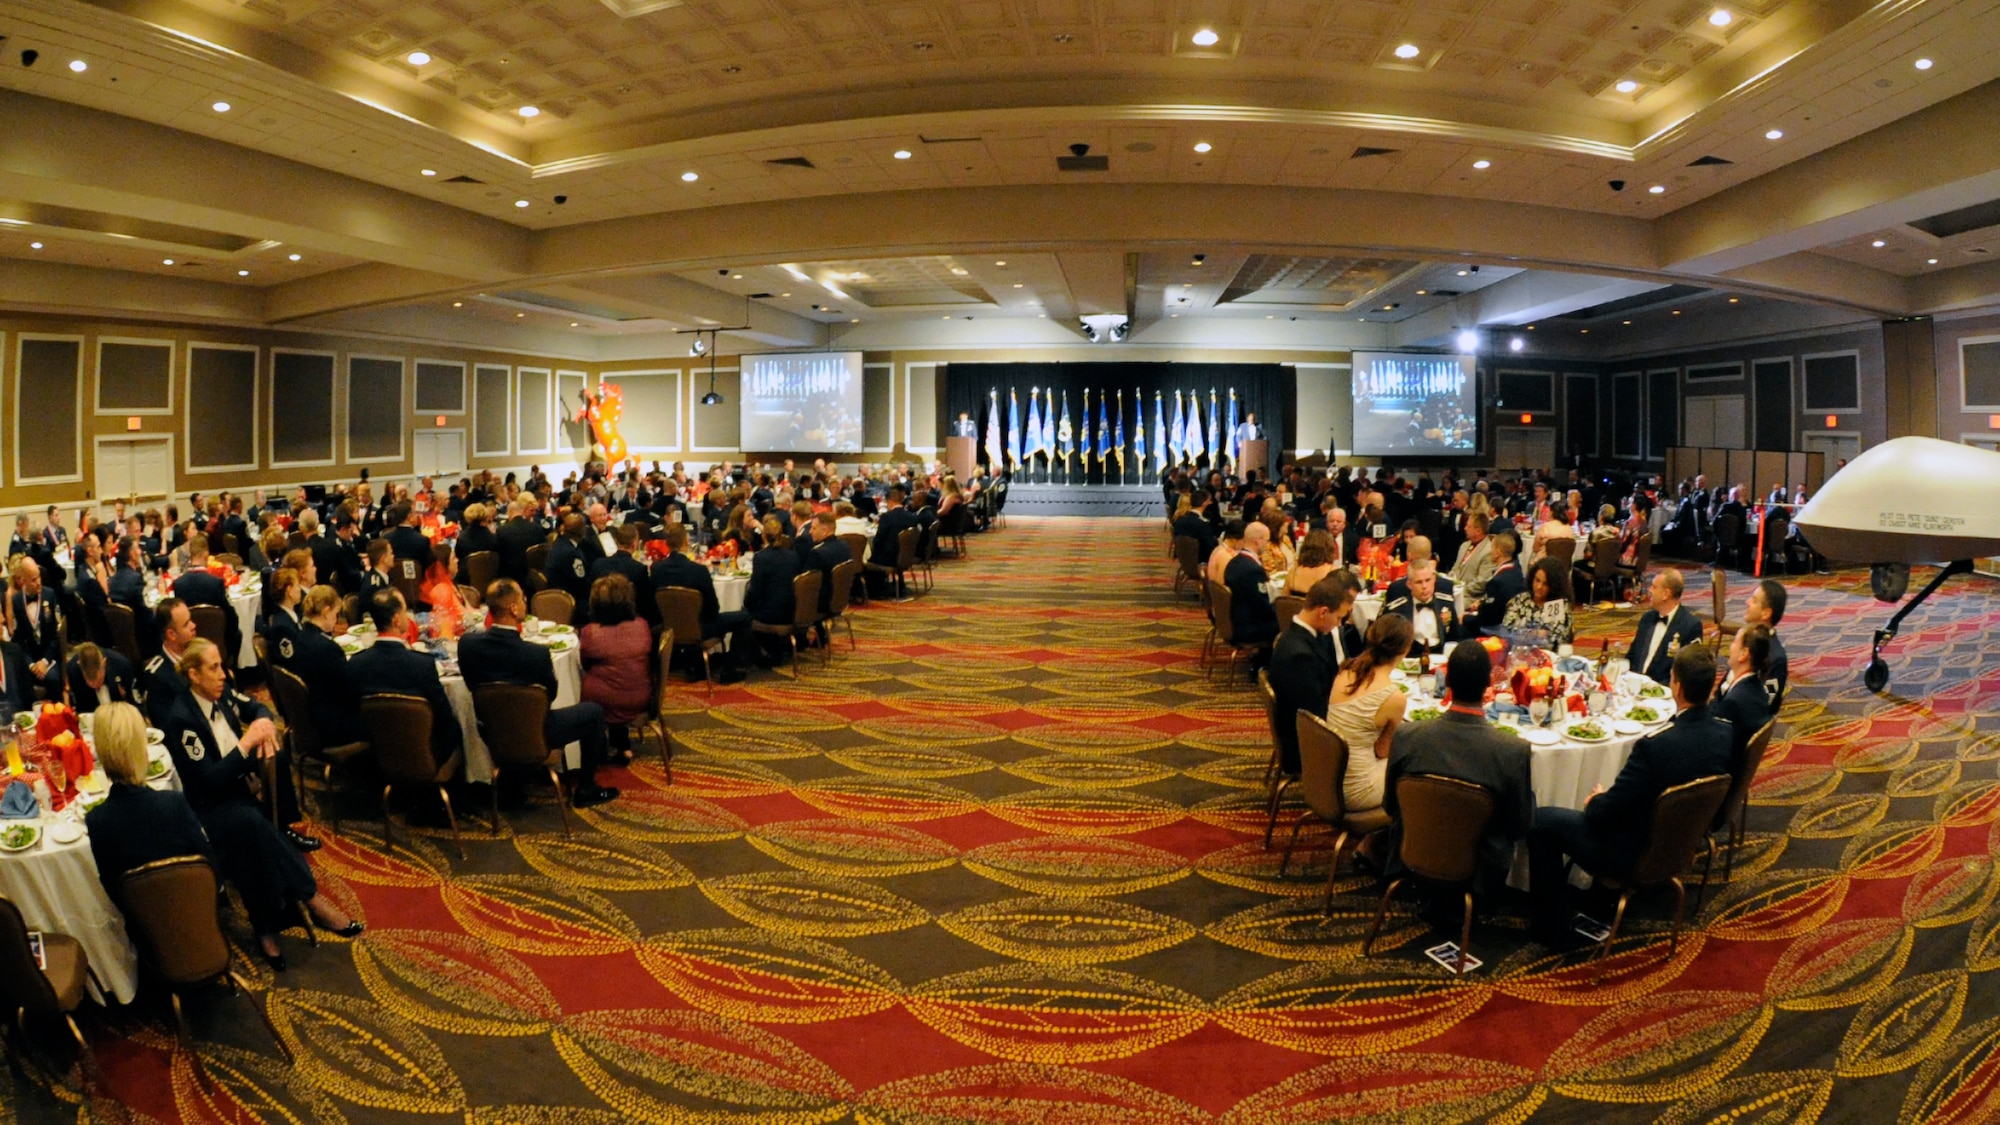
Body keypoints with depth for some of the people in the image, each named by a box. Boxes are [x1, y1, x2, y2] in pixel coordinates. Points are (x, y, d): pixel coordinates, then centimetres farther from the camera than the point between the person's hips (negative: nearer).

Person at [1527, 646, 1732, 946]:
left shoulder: (1656, 746, -35)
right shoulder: (1726, 735, -14)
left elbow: (1604, 813, -25)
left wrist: (1595, 800, -1)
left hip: (1633, 855, -8)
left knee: (1541, 820, 7)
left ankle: (1552, 928, 14)